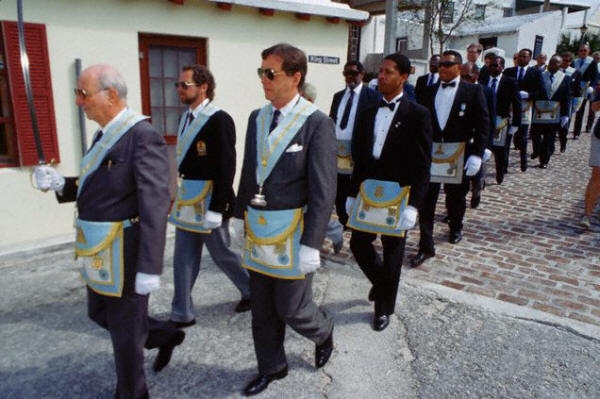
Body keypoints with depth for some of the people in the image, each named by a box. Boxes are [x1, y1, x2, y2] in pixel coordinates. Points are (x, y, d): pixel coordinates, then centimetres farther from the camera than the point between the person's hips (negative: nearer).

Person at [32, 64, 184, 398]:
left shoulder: (144, 137, -21)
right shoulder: (105, 134, 9)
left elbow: (155, 206, -26)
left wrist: (150, 268, -27)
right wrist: (60, 183, -1)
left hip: (126, 254, -9)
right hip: (102, 251, 9)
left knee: (125, 332, 9)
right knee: (101, 314, 26)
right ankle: (164, 335, 43)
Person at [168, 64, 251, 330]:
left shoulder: (218, 120, -16)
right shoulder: (187, 117, 9)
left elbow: (226, 167, -20)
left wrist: (216, 208, -21)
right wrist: (181, 196, 17)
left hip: (209, 201, -8)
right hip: (187, 199, 8)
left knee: (221, 253, 9)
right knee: (183, 257, 11)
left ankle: (252, 290, 34)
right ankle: (181, 314, 24)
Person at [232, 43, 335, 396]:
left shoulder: (318, 124, -14)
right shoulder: (257, 118, 7)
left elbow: (324, 191, -16)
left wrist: (311, 245, -18)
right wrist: (241, 214, 15)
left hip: (293, 230, -6)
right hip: (258, 228, 6)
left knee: (291, 309, 6)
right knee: (262, 309, 17)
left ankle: (324, 332, 41)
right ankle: (272, 367, 39)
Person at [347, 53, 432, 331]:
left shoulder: (417, 115, -7)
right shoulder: (367, 114, 9)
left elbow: (422, 165, -10)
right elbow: (359, 158, 12)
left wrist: (413, 205, -16)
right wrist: (353, 194, 10)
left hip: (398, 196, -4)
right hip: (367, 193, 5)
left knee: (392, 253, 9)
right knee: (359, 245, 10)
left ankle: (384, 306, 29)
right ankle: (382, 282, 40)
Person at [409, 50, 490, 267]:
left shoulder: (473, 91, -1)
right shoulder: (429, 91, 8)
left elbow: (483, 124, -5)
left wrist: (477, 154, -13)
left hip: (459, 155, -2)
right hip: (430, 153, 2)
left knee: (456, 197, 15)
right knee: (425, 199, -3)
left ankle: (455, 228, 44)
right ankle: (426, 247, 4)